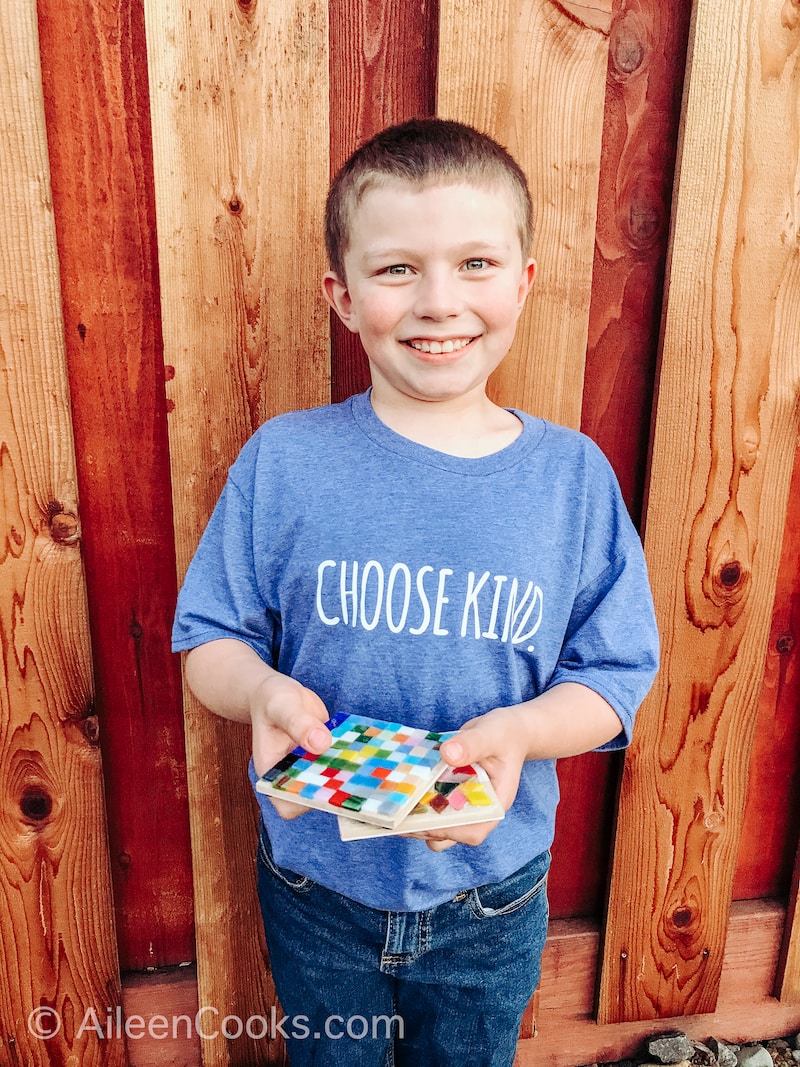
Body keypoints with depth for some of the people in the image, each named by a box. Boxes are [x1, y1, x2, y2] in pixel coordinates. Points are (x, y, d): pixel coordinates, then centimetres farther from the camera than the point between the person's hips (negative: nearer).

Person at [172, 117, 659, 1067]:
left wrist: (518, 729, -27)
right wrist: (262, 690, -28)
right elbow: (208, 640, -7)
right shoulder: (283, 462, -14)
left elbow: (614, 674, -8)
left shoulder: (573, 475, -12)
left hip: (492, 894, 1)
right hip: (316, 887, 0)